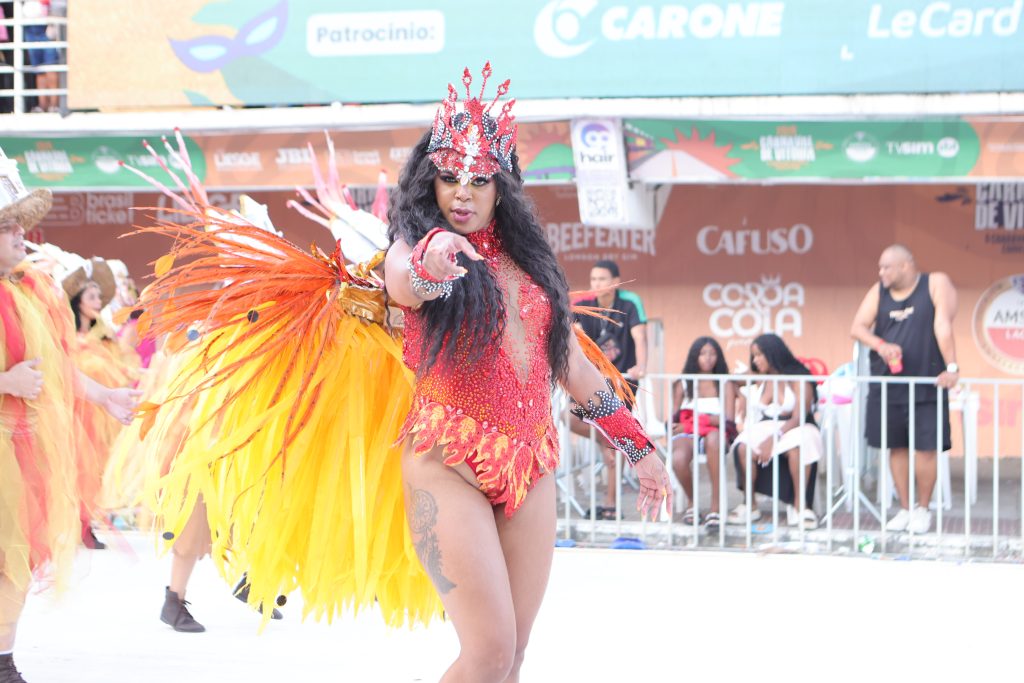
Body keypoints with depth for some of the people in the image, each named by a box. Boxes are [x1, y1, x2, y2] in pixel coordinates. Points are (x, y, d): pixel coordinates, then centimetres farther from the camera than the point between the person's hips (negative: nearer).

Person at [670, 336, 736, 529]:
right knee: (678, 459, -37)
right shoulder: (682, 384, 16)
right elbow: (673, 418, 8)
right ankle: (692, 504, -7)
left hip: (715, 432, -1)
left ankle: (716, 507, -40)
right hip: (686, 433, 1)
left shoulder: (725, 384, 13)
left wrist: (696, 420, -9)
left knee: (713, 438, -42)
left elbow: (728, 420, 2)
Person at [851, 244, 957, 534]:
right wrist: (880, 345, -21)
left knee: (926, 448, -3)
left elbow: (942, 325, -15)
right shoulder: (879, 292, 6)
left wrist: (951, 367, -23)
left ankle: (923, 509, 13)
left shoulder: (936, 284, -5)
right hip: (887, 384, 4)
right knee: (897, 447, 7)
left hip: (926, 383, -4)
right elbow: (857, 328, -1)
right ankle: (905, 509, 19)